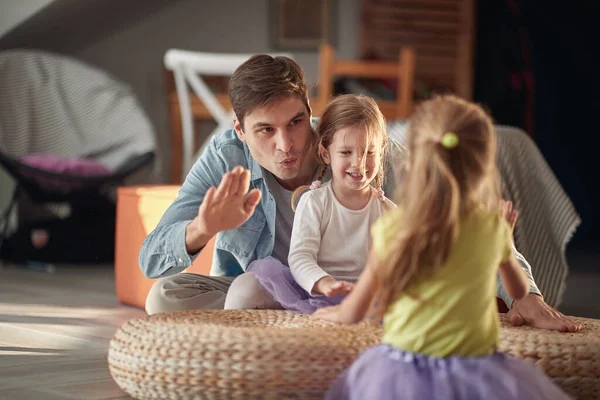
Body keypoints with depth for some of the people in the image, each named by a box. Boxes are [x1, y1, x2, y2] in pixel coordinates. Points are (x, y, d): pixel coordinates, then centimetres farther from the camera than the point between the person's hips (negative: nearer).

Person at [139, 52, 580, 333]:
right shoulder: (225, 159, -20)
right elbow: (151, 260, -20)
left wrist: (522, 294, -39)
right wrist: (203, 229, -44)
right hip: (254, 293, 1)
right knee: (166, 296, -27)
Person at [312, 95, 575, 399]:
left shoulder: (392, 228, -6)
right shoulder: (494, 227, -1)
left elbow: (355, 312, 5)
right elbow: (520, 291, 21)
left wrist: (334, 313, 29)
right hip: (473, 375, 2)